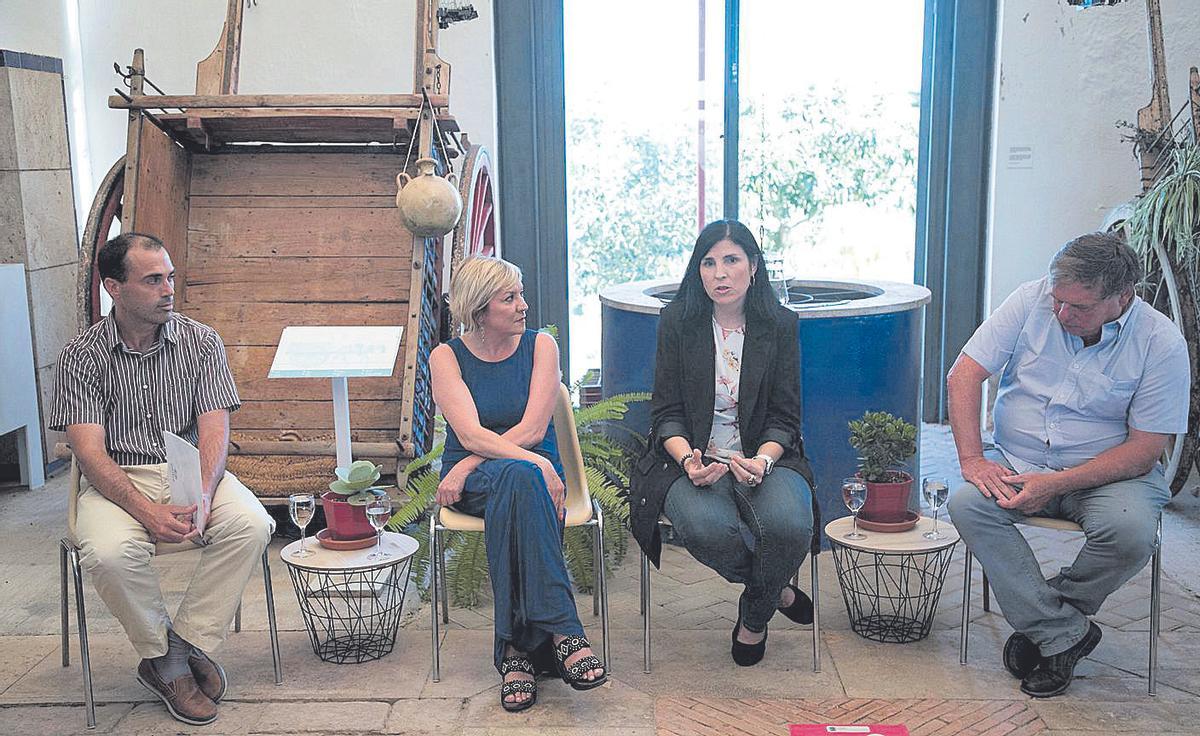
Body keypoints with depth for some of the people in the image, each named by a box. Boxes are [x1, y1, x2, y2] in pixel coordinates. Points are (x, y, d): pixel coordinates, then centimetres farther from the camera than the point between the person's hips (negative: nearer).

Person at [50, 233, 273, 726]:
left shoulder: (201, 342, 1)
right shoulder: (82, 355, -3)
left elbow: (214, 428, -6)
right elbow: (89, 450, -11)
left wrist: (201, 496, -26)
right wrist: (147, 511, -27)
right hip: (117, 480, -1)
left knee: (251, 525, -27)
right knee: (108, 552, -33)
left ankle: (188, 642, -11)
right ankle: (164, 653, -6)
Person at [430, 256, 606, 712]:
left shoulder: (540, 346, 4)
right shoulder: (447, 357, 1)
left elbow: (533, 429, -6)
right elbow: (471, 435, -13)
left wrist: (467, 467, -15)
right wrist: (536, 464, -27)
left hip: (534, 470, 1)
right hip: (471, 484, -1)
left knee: (516, 481, -37)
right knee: (521, 475, -37)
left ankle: (518, 647, -36)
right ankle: (563, 631, -42)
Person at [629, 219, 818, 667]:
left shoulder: (780, 326, 4)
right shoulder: (677, 321, 2)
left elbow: (784, 417, 3)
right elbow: (666, 413, 0)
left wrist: (762, 461, -19)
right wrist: (688, 459, -21)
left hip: (763, 457, 1)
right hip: (691, 458, -1)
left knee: (789, 524, -31)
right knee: (708, 529, -35)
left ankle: (754, 617, 2)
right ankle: (776, 590, 0)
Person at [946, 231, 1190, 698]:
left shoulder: (1161, 343, -12)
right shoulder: (1032, 301, -7)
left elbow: (1144, 449, -12)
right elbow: (963, 375, -6)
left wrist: (1056, 485, -22)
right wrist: (972, 459, -17)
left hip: (1108, 472, -2)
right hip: (1016, 463, 2)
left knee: (1131, 532, -32)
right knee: (967, 504, -27)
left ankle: (1041, 621, -5)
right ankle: (1065, 634, -17)